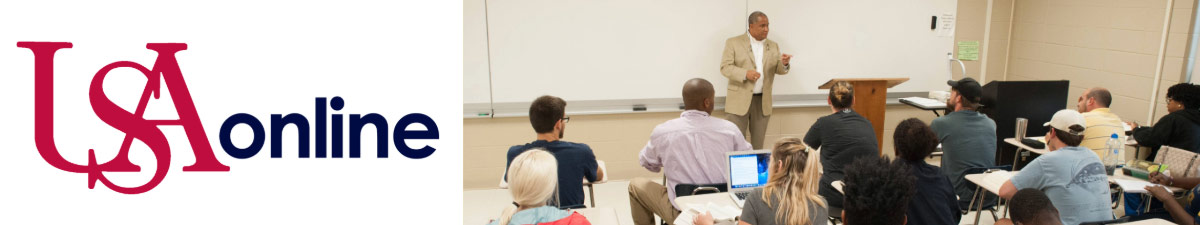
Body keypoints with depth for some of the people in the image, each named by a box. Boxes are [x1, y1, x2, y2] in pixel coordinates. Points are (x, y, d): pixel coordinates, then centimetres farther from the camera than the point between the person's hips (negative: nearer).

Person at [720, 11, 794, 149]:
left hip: (763, 101, 4)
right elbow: (725, 67, -6)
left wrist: (784, 64, -15)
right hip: (739, 100, -4)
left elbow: (779, 70, 9)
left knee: (758, 143, 9)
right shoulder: (733, 43, 0)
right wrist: (745, 74, -22)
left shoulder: (773, 46, 13)